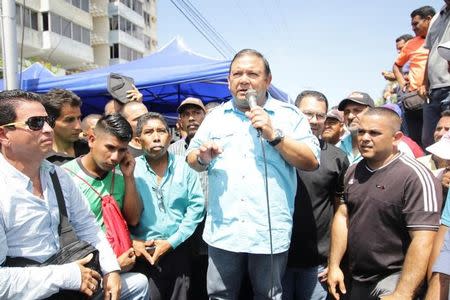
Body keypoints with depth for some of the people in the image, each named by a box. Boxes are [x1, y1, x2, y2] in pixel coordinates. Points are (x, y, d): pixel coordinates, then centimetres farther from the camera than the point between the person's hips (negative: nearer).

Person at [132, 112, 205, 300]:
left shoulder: (185, 166, 0)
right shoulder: (130, 169, -2)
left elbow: (196, 206, -3)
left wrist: (172, 242, -8)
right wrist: (131, 241, -12)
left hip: (178, 251, 1)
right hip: (142, 253, -1)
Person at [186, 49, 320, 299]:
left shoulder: (289, 115, 1)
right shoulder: (215, 116, 11)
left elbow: (311, 162, -5)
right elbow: (192, 158, 15)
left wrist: (274, 135, -15)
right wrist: (203, 158, -8)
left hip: (270, 232, -2)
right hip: (223, 230, 3)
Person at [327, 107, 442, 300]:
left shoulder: (416, 177, -19)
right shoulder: (353, 172, 3)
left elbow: (423, 242, -23)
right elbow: (343, 216, 7)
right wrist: (334, 266, 2)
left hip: (394, 277, -7)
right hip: (356, 279, 7)